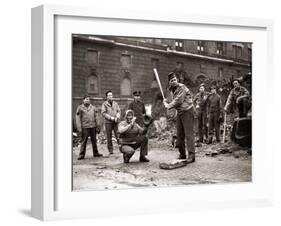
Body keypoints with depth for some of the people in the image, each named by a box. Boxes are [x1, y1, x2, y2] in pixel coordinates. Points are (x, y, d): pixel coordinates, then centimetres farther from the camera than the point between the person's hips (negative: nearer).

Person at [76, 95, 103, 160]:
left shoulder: (93, 107, 12)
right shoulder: (80, 108, 2)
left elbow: (95, 117, 15)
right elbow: (78, 118, 1)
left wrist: (97, 126, 12)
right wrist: (79, 127, -6)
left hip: (93, 126, 4)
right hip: (85, 127, -4)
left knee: (94, 140, 10)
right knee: (83, 141, -4)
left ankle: (95, 153, 20)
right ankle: (81, 154, 0)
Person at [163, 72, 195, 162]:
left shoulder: (182, 87, -15)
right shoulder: (172, 90, 11)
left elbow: (178, 101, -21)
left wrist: (168, 105, -10)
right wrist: (166, 103, 0)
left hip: (187, 111, -8)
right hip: (179, 112, 8)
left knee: (188, 134, -11)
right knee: (179, 134, 7)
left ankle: (191, 155, -12)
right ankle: (182, 154, 15)